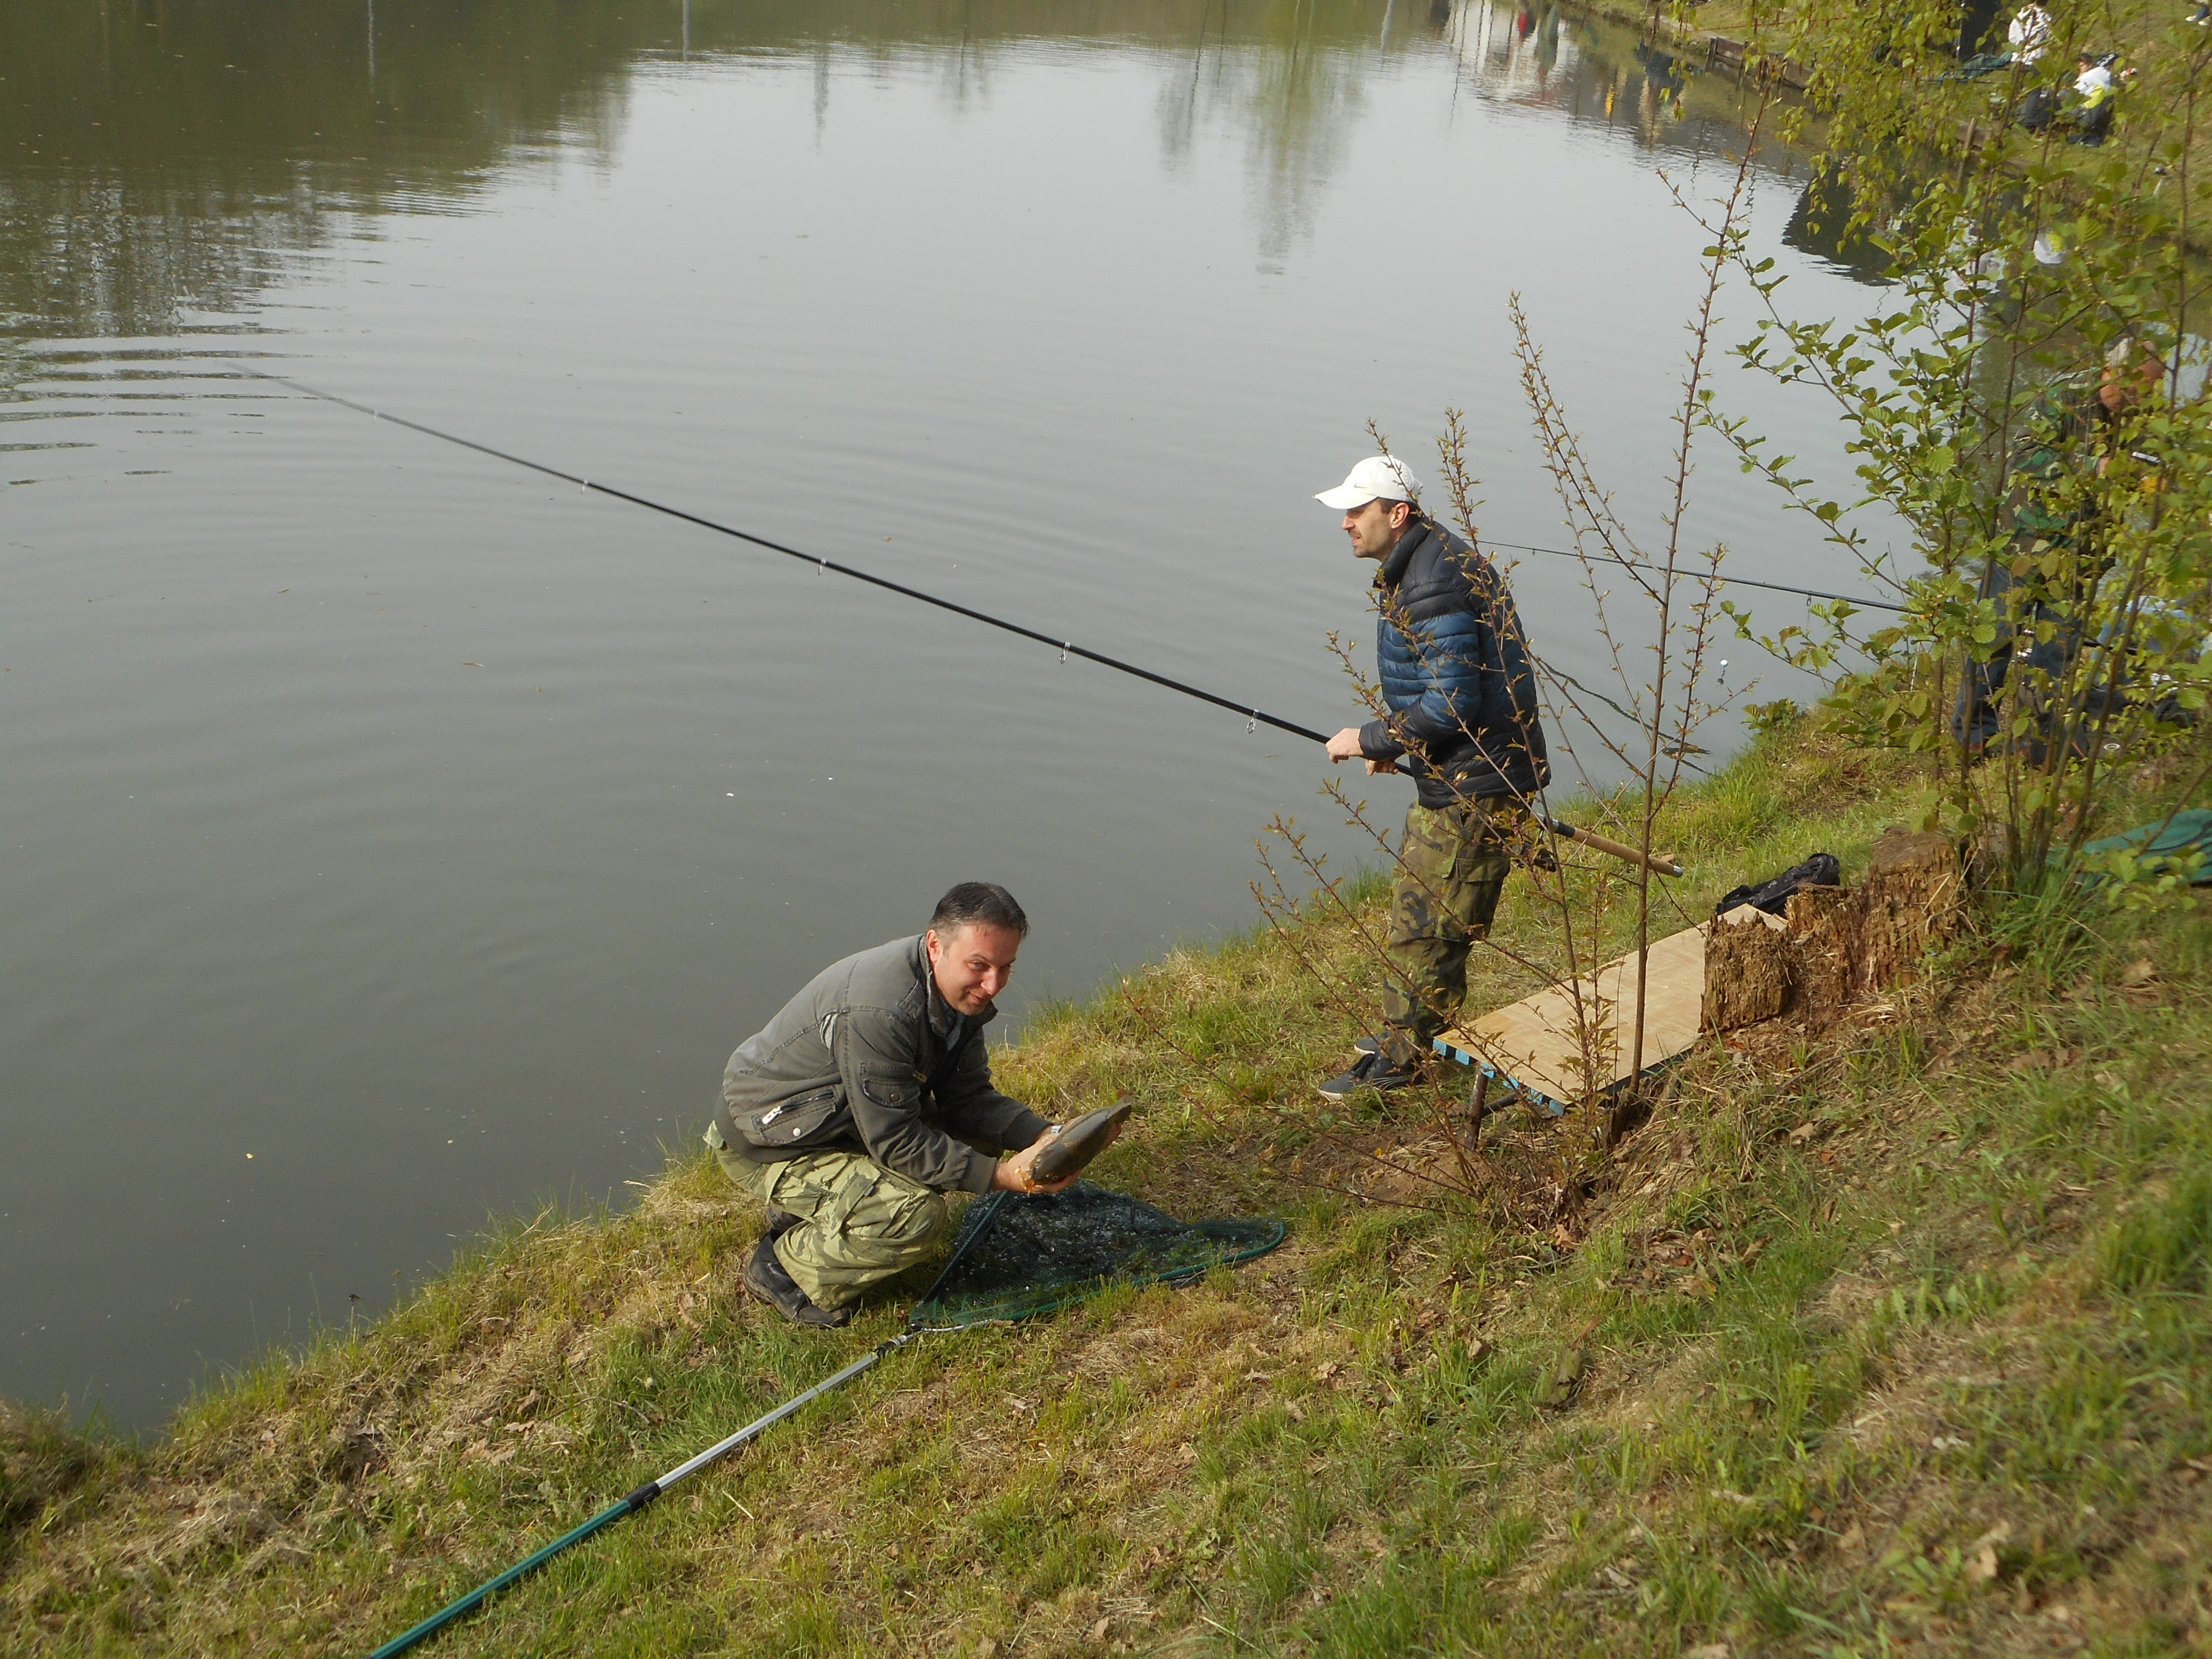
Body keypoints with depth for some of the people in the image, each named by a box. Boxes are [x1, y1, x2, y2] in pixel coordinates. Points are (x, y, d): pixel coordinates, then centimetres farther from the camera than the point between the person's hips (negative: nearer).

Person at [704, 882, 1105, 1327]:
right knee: (919, 1215, -27)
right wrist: (1001, 1176, -30)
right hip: (769, 1147, -9)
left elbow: (967, 1096, -1)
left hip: (842, 1121, 9)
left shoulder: (961, 992, -5)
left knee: (982, 1137, 4)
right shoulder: (880, 1011, -34)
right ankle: (785, 1267, -2)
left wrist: (1043, 1136, -17)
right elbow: (894, 1139, -29)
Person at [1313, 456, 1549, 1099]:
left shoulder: (1434, 588, -23)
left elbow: (1454, 704, -26)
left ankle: (1401, 1061, 11)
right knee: (1422, 902, 21)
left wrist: (1369, 740, -16)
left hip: (1471, 789, -11)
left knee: (1423, 924, -1)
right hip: (1458, 778, 11)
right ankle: (1413, 1031, 36)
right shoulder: (1437, 562, 12)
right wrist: (1396, 739, 12)